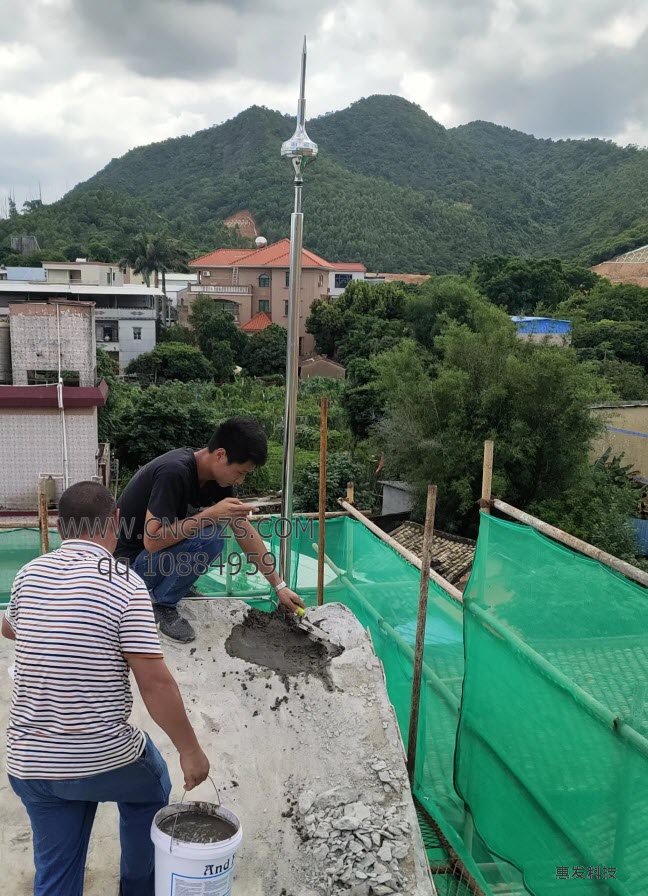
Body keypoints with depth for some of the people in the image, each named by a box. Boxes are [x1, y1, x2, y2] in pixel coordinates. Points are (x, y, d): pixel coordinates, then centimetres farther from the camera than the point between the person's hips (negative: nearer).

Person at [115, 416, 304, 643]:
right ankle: (162, 605, -8)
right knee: (209, 538, -27)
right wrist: (211, 514, -30)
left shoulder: (215, 474, -3)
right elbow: (152, 541, -31)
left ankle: (174, 586, 10)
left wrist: (280, 586, 2)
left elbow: (245, 531, 3)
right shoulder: (174, 472, -28)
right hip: (129, 562, -9)